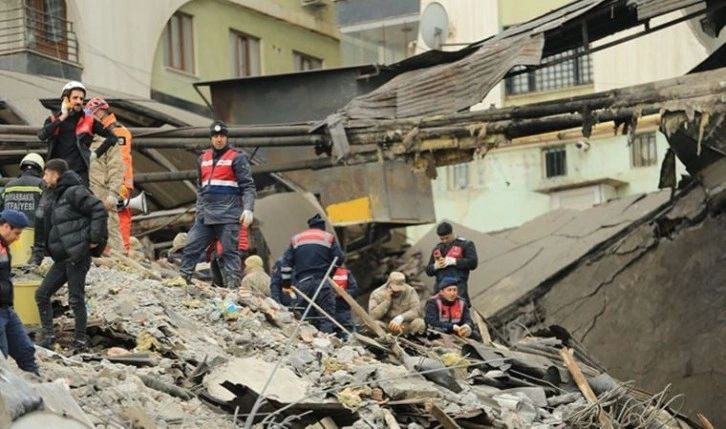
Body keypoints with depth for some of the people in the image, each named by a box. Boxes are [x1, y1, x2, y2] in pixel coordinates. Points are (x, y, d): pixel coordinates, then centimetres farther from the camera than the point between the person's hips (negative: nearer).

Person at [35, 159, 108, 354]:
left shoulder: (74, 192, -10)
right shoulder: (56, 197, 19)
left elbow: (99, 211, -18)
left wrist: (95, 239, -17)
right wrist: (47, 250, 15)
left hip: (78, 256, -10)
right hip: (62, 258, 10)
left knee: (76, 299, -6)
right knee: (42, 294, 7)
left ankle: (80, 342, 2)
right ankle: (48, 336, 11)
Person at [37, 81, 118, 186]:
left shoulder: (88, 120, 6)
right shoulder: (54, 119, 10)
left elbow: (112, 137, 9)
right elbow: (42, 135, -10)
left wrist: (96, 154, 2)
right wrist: (62, 118, -8)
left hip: (79, 173, -2)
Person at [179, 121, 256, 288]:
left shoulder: (236, 158, 0)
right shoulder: (204, 158, 17)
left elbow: (248, 186, -5)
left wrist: (248, 209, -17)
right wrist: (199, 210, 18)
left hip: (228, 216, -5)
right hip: (206, 215, 6)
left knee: (230, 252, -4)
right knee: (191, 248, 1)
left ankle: (233, 286, -4)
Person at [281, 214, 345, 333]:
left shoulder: (296, 239, 16)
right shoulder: (329, 238, 7)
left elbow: (286, 263, 11)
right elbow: (339, 259, 0)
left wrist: (286, 283, 14)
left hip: (302, 282, 3)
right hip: (323, 282, -3)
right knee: (326, 316, -6)